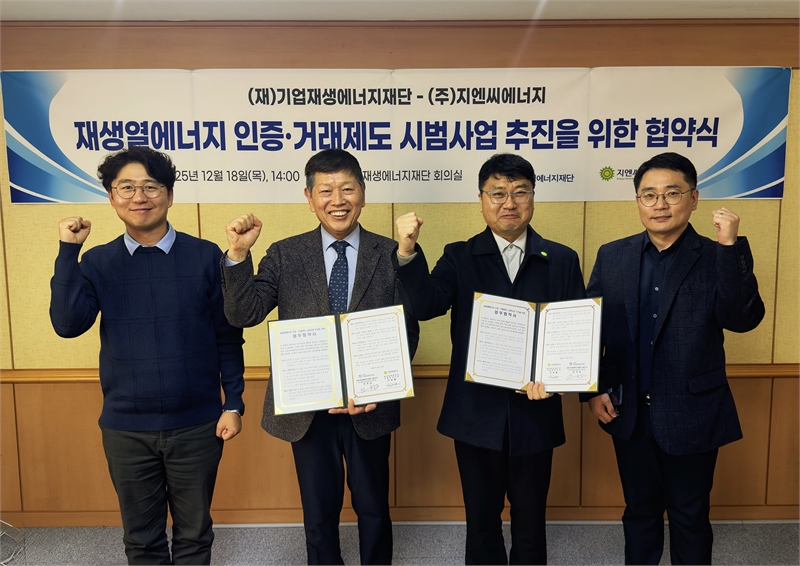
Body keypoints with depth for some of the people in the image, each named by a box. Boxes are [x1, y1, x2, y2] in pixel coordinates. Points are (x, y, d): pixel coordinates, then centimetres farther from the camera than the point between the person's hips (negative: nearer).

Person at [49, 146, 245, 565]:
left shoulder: (205, 256, -6)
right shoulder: (97, 263, 1)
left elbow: (228, 336, -3)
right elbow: (67, 324, -12)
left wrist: (233, 404, -5)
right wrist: (68, 252, -14)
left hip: (196, 425, -1)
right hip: (125, 429, 2)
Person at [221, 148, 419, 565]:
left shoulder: (390, 255, -5)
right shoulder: (284, 255, -3)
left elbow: (408, 332, -4)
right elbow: (243, 315, -11)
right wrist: (238, 255, -25)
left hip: (370, 406, 0)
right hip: (307, 407, 0)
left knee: (373, 508, 19)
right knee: (319, 514, 18)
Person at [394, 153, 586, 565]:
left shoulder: (561, 260, 2)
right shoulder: (459, 257, 0)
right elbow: (426, 306, -16)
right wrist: (408, 252, -30)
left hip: (535, 411, 1)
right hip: (476, 412, 0)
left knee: (530, 517, 17)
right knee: (481, 517, 17)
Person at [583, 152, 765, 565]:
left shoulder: (717, 260, -6)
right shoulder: (612, 256, 1)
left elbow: (743, 319, -20)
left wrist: (731, 246, -25)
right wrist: (594, 390, -4)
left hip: (691, 416, -2)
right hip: (630, 414, 2)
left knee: (690, 516, 16)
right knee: (639, 511, 20)